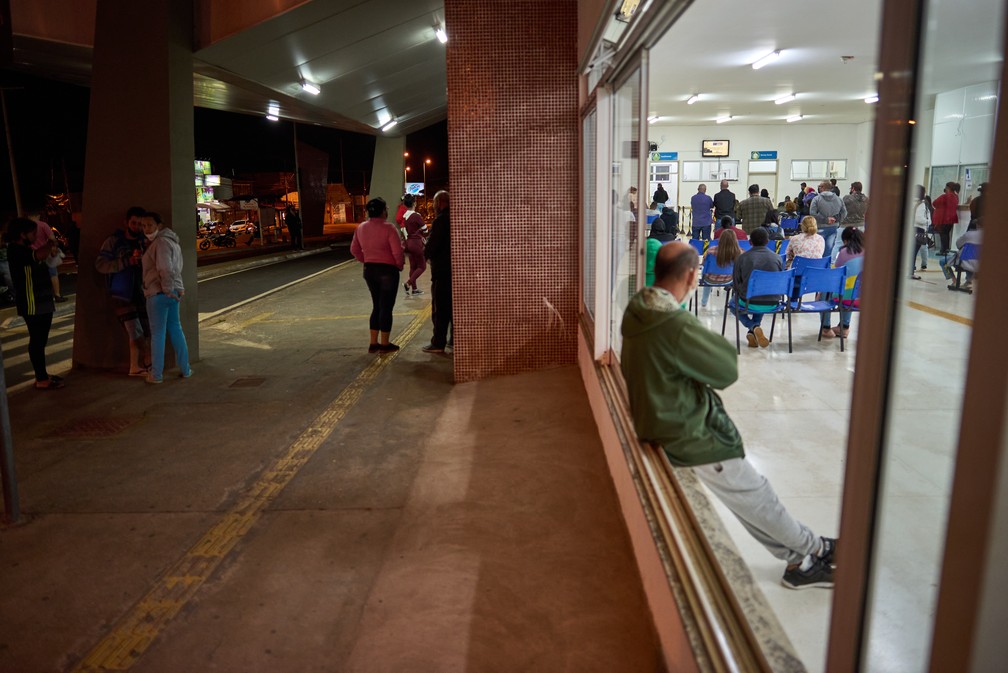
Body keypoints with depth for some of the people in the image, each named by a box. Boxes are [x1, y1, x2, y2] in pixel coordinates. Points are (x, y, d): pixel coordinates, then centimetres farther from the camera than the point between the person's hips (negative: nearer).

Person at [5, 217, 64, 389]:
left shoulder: (26, 250, 17)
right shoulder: (16, 250, -15)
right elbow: (40, 255, -30)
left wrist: (49, 247, 8)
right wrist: (50, 244, -11)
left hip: (42, 302, 10)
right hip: (32, 305, -10)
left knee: (41, 340, 14)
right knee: (37, 341, -7)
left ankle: (42, 375, 22)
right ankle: (41, 380, -4)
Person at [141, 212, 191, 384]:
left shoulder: (161, 242, -14)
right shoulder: (170, 240, 17)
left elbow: (165, 269, -24)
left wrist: (167, 289, -20)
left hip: (159, 293, -9)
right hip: (173, 291, 9)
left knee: (157, 333, -1)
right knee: (175, 329, 14)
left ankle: (156, 374, 5)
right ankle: (185, 369, 17)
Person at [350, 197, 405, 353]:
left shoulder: (361, 227, 5)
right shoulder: (388, 228, -15)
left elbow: (354, 250, 10)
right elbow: (397, 251, -18)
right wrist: (400, 265, -2)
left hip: (369, 270, 6)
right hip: (387, 270, -6)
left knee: (377, 306, 17)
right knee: (386, 307, 3)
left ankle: (373, 343, 18)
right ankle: (384, 344, 9)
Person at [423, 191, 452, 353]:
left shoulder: (440, 221, -17)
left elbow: (431, 247, -20)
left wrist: (425, 251, 3)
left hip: (442, 270, -8)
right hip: (456, 268, 8)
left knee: (440, 307, -2)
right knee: (454, 305, 16)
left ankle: (438, 343, 1)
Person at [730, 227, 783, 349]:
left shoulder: (742, 258, -5)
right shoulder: (777, 258, -1)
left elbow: (736, 285, 0)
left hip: (748, 302, -3)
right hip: (771, 304, 3)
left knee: (732, 303, 32)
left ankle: (752, 326, 5)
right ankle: (754, 331, 23)